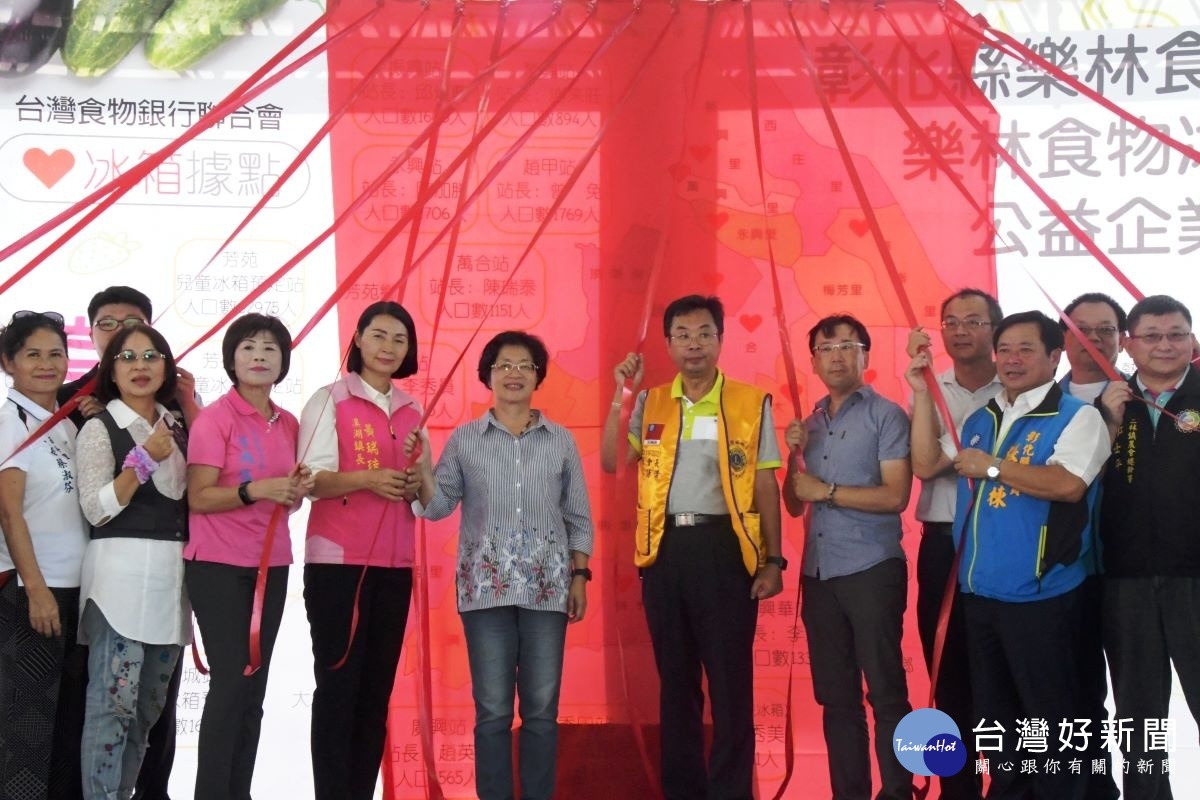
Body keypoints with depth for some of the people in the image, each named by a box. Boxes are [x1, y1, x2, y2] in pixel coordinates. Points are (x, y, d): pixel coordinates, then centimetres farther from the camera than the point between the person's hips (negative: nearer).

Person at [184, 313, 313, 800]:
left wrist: (296, 492, -3)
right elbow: (198, 497, -13)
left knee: (255, 687, 7)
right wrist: (254, 490, -25)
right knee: (230, 681, -10)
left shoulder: (288, 424, 11)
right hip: (219, 566, -6)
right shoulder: (215, 418, -8)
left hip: (270, 566, 6)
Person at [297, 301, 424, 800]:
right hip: (338, 561, -5)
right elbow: (311, 478, -10)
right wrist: (367, 479, -25)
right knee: (338, 684, -4)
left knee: (378, 688, 5)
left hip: (394, 566, 5)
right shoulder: (330, 400, 0)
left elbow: (424, 498, 15)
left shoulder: (411, 412, 14)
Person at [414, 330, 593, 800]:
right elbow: (438, 506, 5)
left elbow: (578, 517, 10)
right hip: (486, 587, -1)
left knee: (542, 710, 3)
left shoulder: (561, 441, 9)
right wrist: (422, 467, -11)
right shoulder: (464, 439, 6)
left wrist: (579, 577, 3)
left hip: (546, 587, 1)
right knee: (492, 710, 0)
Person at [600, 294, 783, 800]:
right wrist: (621, 395, -7)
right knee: (675, 677, 11)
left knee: (730, 678, -1)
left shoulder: (751, 403, 2)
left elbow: (766, 484, 2)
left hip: (724, 546, -3)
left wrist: (773, 560, -2)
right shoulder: (651, 404, 10)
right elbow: (610, 463, 0)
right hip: (665, 549, 3)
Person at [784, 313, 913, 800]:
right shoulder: (810, 424, 15)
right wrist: (794, 455, 0)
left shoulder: (886, 416, -3)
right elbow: (795, 505, 16)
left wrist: (827, 491, -7)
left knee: (885, 691, -3)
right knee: (835, 695, 9)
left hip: (871, 569, -6)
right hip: (819, 573, 6)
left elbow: (895, 496, -12)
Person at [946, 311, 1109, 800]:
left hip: (1039, 593, -7)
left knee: (1049, 713, 2)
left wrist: (991, 467, -17)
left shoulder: (1076, 417, -8)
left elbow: (1068, 484, -24)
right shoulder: (980, 420, 14)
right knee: (992, 709, 17)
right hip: (979, 590, 7)